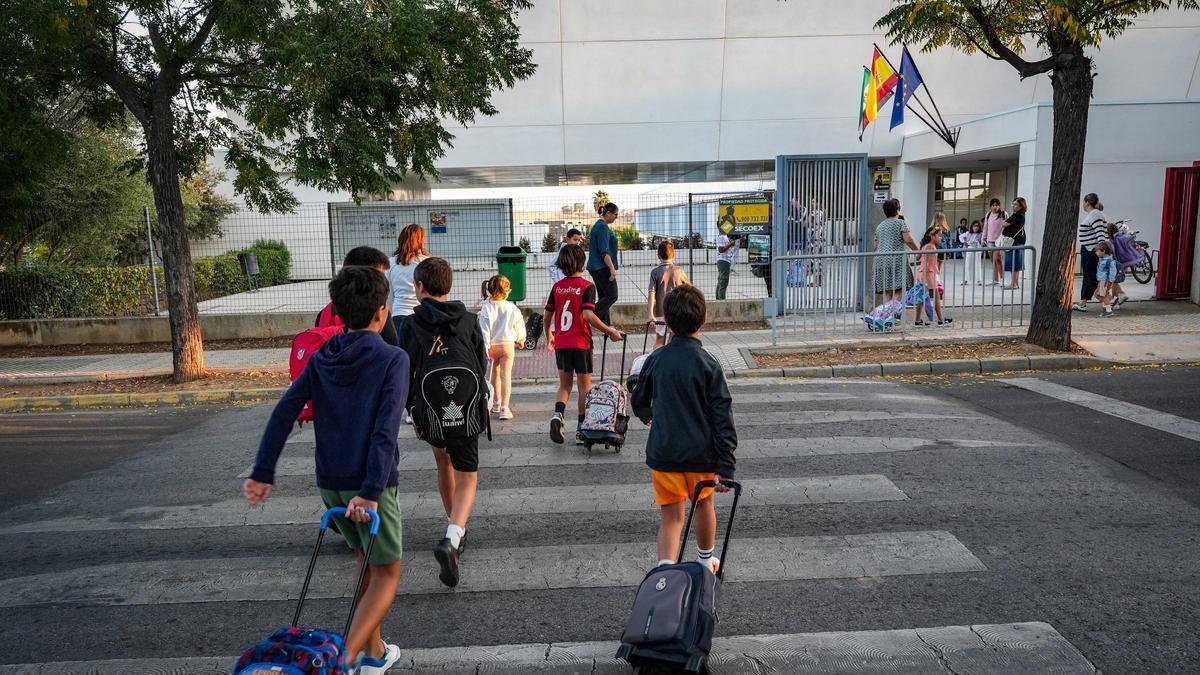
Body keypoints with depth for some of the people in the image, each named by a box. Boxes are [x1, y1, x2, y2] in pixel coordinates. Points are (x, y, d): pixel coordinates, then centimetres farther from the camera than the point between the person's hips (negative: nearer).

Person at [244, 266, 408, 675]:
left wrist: (263, 473, -1)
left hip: (330, 483, 6)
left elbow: (283, 414, -2)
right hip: (370, 484, -6)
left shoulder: (321, 360, 5)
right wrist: (371, 491, -24)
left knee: (366, 560, 23)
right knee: (387, 573, 7)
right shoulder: (393, 358, -12)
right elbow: (385, 430, -22)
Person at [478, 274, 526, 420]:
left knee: (495, 373, 20)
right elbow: (519, 326, 5)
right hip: (507, 344, -1)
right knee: (506, 375, -2)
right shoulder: (512, 308, -8)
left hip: (492, 346, 1)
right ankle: (504, 407, -12)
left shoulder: (486, 308, -10)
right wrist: (521, 340, 23)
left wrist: (485, 348, -11)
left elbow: (484, 330, -14)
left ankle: (497, 403, 35)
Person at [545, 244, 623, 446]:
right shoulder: (587, 286, -9)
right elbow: (588, 315, -20)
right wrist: (610, 331, -13)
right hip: (580, 344, -4)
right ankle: (581, 430, 11)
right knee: (585, 386, 9)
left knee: (564, 385, 17)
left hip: (561, 344, 4)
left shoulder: (557, 287, 5)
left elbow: (548, 316, 7)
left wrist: (549, 336, 25)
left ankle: (557, 415, -8)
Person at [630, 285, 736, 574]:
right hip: (701, 453, -1)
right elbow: (723, 417, -13)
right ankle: (706, 562, 44)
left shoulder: (655, 360, -4)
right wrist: (725, 467, -11)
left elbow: (639, 403, 12)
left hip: (663, 453, 1)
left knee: (671, 517, 8)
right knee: (704, 504, 24)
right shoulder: (708, 364, -11)